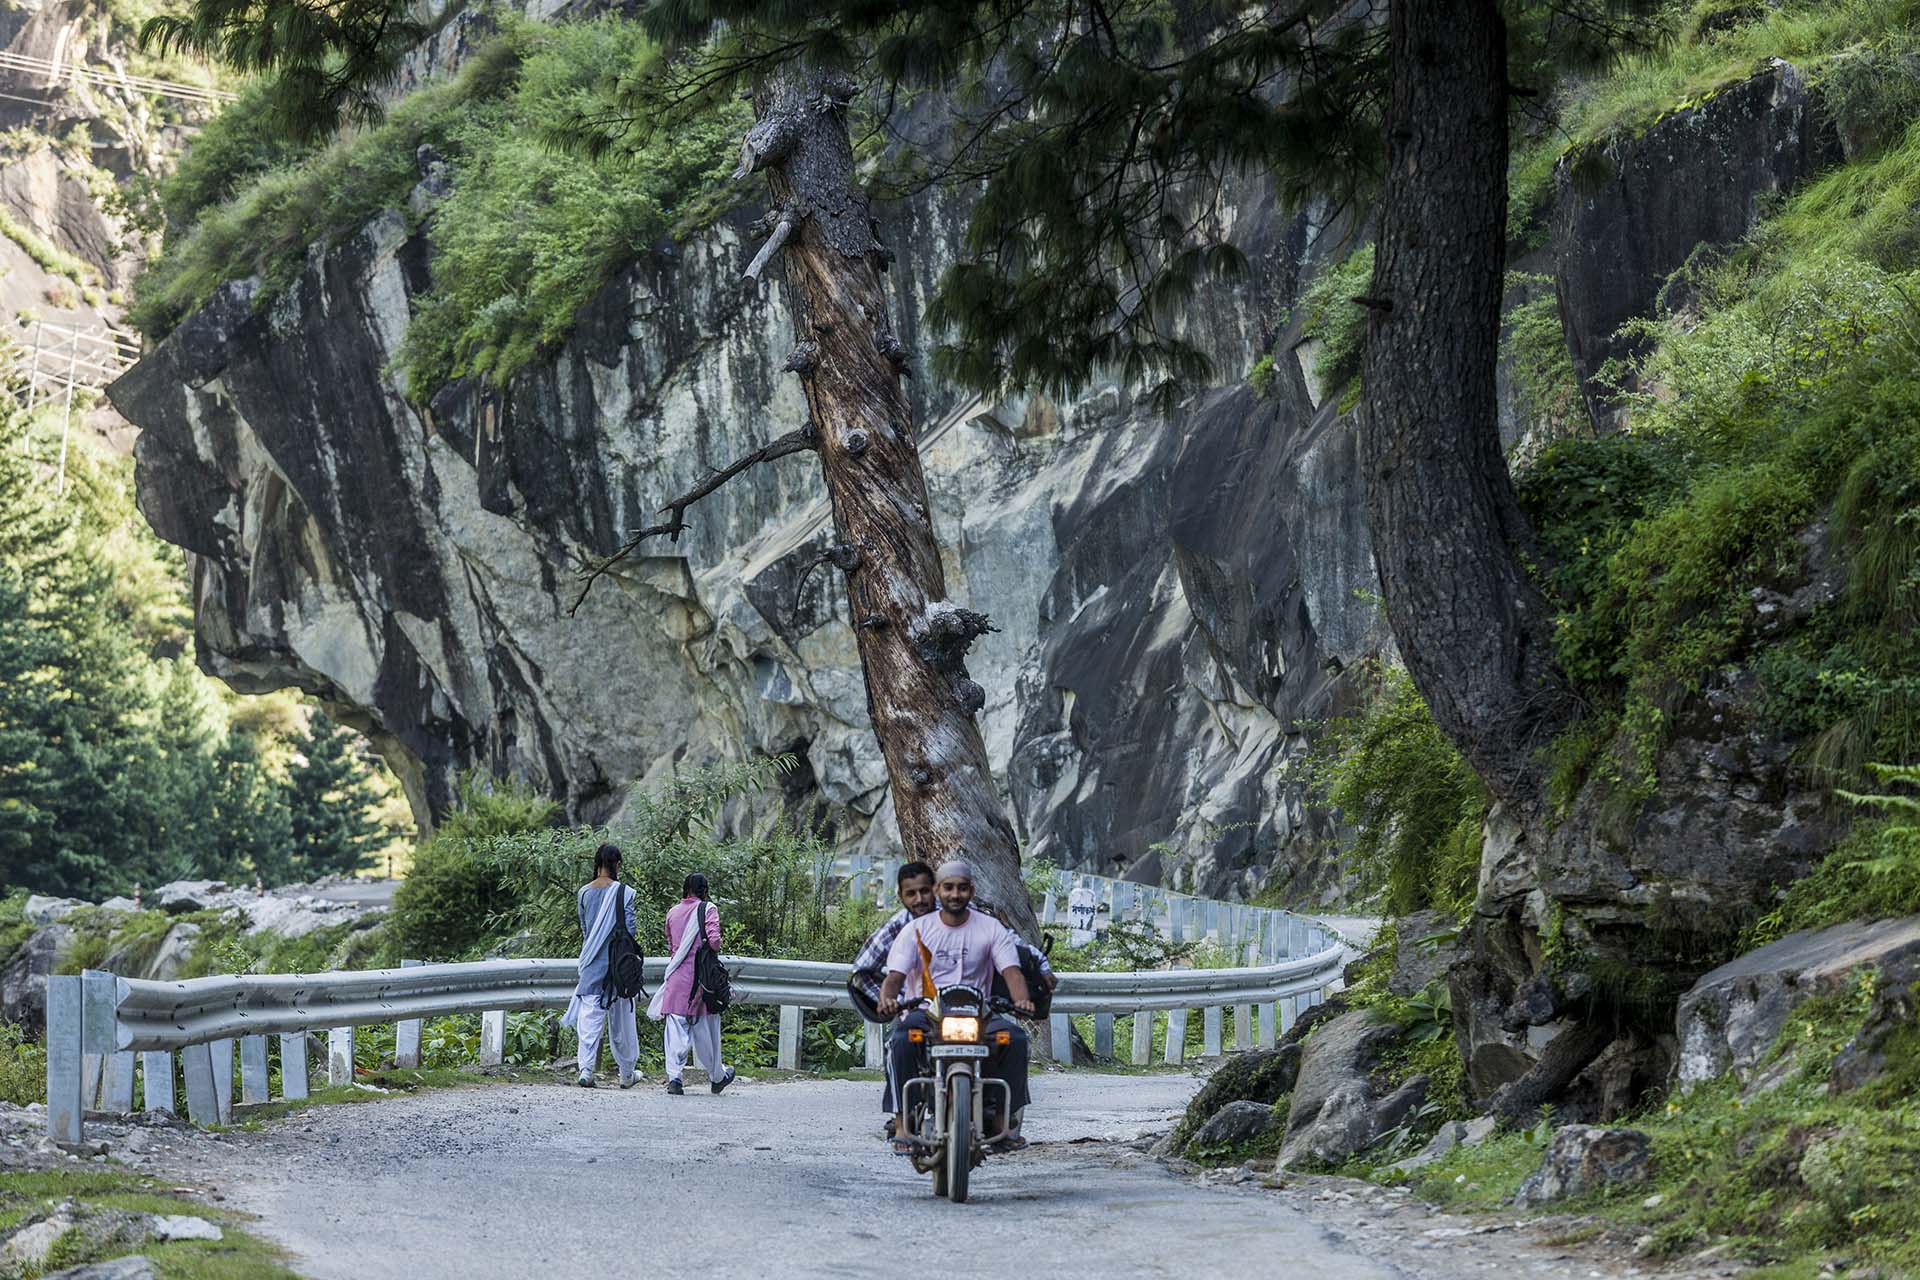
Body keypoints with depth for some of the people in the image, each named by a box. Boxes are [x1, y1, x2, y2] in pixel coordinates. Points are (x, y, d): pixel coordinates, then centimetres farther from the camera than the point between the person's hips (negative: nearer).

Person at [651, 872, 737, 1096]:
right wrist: (713, 951, 5)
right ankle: (716, 1076, 25)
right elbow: (714, 940, -15)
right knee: (705, 1028, 10)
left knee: (676, 1028, -1)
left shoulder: (673, 912, 10)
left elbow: (670, 946, 16)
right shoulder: (707, 909, -4)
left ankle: (674, 1077, -14)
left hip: (676, 976, 3)